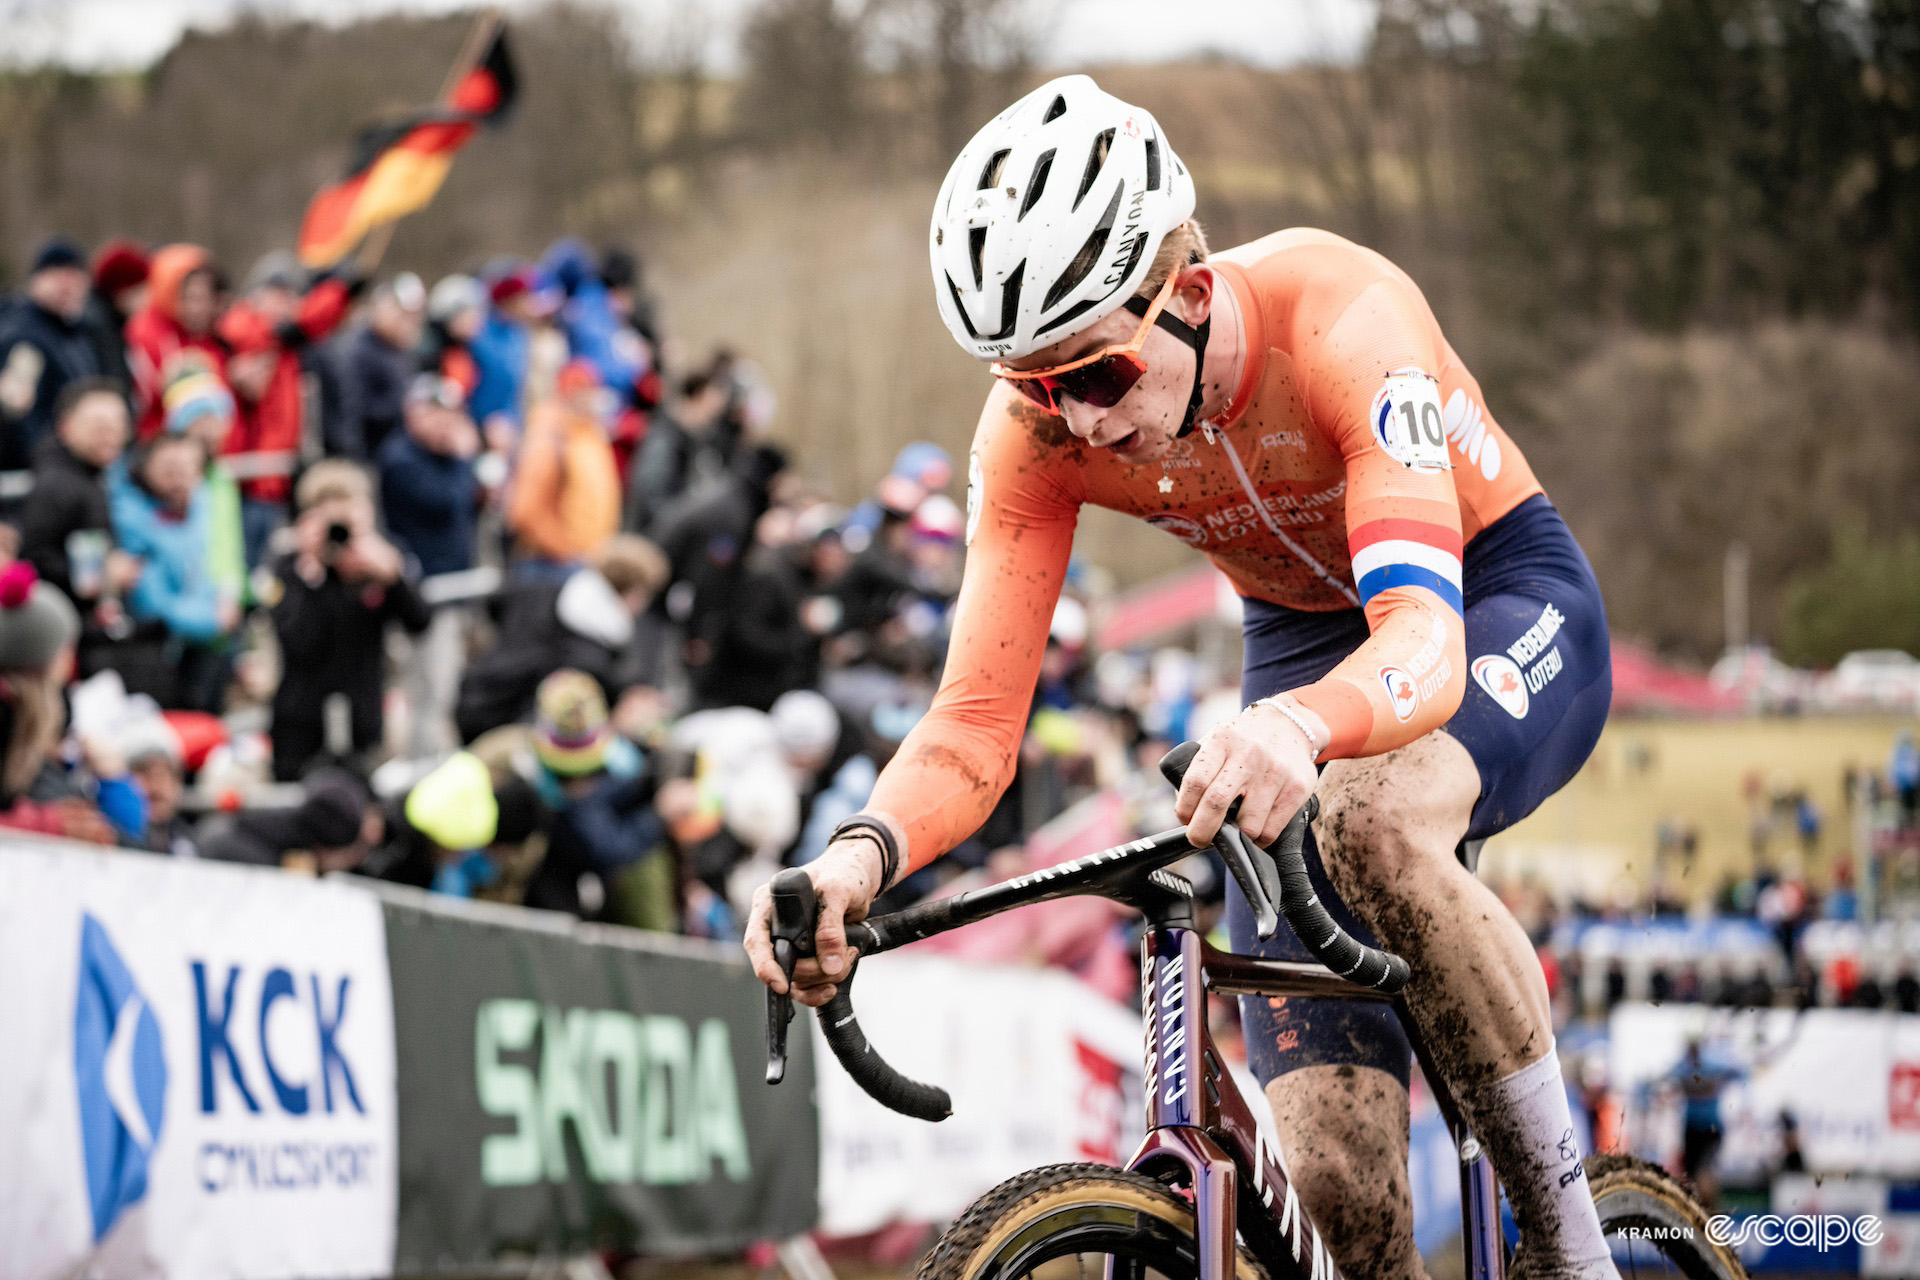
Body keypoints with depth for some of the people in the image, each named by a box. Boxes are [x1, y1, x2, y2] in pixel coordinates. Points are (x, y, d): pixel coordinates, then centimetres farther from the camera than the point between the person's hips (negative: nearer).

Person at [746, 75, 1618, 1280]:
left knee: (1368, 824, -40)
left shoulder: (1339, 316, -34)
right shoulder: (1038, 429, -21)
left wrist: (1301, 725, -68)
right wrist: (863, 854, -43)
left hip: (1499, 597, -4)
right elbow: (978, 721, -21)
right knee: (1336, 1167, -14)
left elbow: (1424, 634, -46)